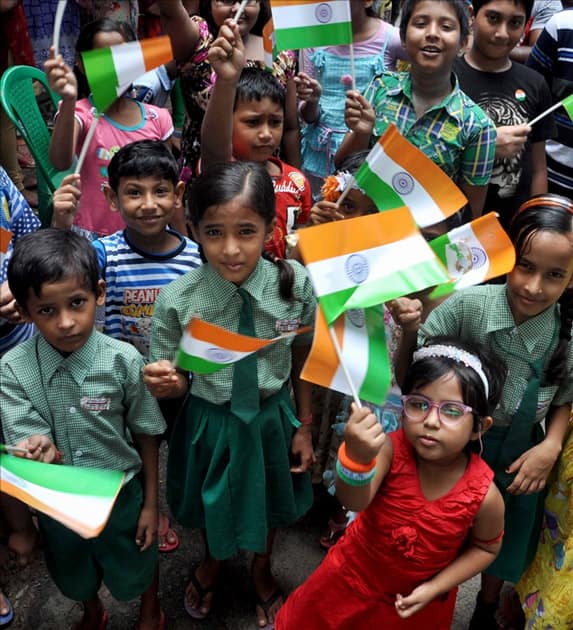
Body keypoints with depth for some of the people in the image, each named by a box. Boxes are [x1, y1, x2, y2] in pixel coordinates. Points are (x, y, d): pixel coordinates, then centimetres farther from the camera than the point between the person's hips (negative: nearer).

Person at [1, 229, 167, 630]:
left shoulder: (124, 361, -24)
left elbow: (146, 435, -11)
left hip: (122, 494, -2)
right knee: (75, 574, 29)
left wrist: (151, 503, -4)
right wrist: (37, 451, -45)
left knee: (137, 565, 24)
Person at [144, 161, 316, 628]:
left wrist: (304, 427, 1)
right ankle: (212, 561, 66)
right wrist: (164, 382, -35)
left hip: (272, 418, 1)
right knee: (213, 505, 28)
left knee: (269, 505, 28)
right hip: (209, 422, 0)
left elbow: (302, 361, -7)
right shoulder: (177, 300, -25)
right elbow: (177, 382, -12)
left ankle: (262, 571, 64)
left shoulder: (295, 284, -23)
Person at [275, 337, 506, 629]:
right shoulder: (391, 449, -28)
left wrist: (434, 588, -13)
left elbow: (486, 547, -6)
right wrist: (357, 458, -65)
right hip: (354, 578, 1)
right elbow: (355, 501, -45)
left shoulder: (483, 495, -26)